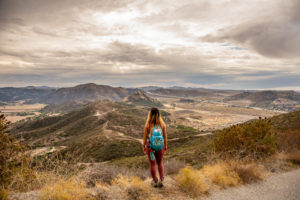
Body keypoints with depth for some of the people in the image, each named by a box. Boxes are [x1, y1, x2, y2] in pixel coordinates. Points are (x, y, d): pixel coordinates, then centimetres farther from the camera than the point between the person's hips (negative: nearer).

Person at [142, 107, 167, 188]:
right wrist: (165, 146, 10)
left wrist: (143, 147, 4)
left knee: (152, 164, 16)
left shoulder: (147, 125, -17)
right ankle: (161, 180, 18)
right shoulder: (162, 124, -11)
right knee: (160, 163, 23)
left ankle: (155, 181, 28)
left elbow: (145, 137, -10)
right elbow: (165, 136, -4)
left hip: (150, 146, -2)